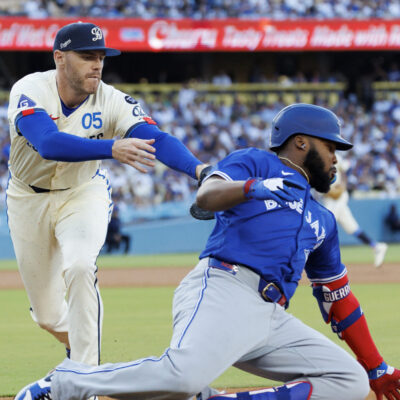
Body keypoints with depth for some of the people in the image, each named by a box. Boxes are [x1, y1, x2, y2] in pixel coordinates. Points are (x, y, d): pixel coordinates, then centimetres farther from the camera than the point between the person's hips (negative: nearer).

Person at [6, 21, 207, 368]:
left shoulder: (111, 101, -20)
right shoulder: (30, 91, -25)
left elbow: (157, 139, -33)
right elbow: (48, 144, -44)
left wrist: (199, 169, -53)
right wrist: (112, 149, -58)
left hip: (83, 195, 0)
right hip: (29, 201, 0)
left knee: (80, 266, -30)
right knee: (47, 314, 9)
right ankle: (77, 344, 45)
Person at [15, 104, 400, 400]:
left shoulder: (322, 221, 34)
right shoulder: (254, 163, 15)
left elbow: (338, 298, 36)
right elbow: (206, 196, -5)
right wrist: (252, 187, -26)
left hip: (273, 319, 8)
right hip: (224, 292, -8)